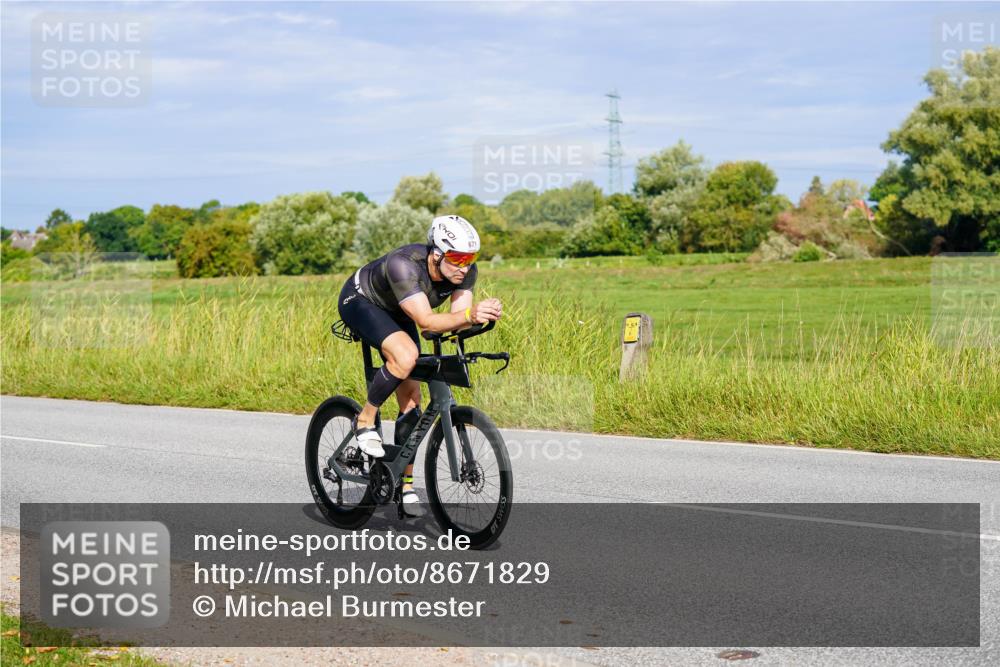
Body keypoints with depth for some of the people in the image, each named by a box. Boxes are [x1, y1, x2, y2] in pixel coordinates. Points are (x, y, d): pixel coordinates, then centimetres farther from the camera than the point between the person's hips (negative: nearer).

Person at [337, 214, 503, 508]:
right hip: (359, 301, -6)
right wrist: (469, 314, -61)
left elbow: (458, 318, -28)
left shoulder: (466, 271, -23)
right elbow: (426, 321, -46)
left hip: (395, 313, 6)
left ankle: (405, 484, 10)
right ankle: (365, 421, -11)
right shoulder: (403, 265, -41)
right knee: (405, 355, -34)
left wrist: (483, 314, -50)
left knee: (411, 397, 0)